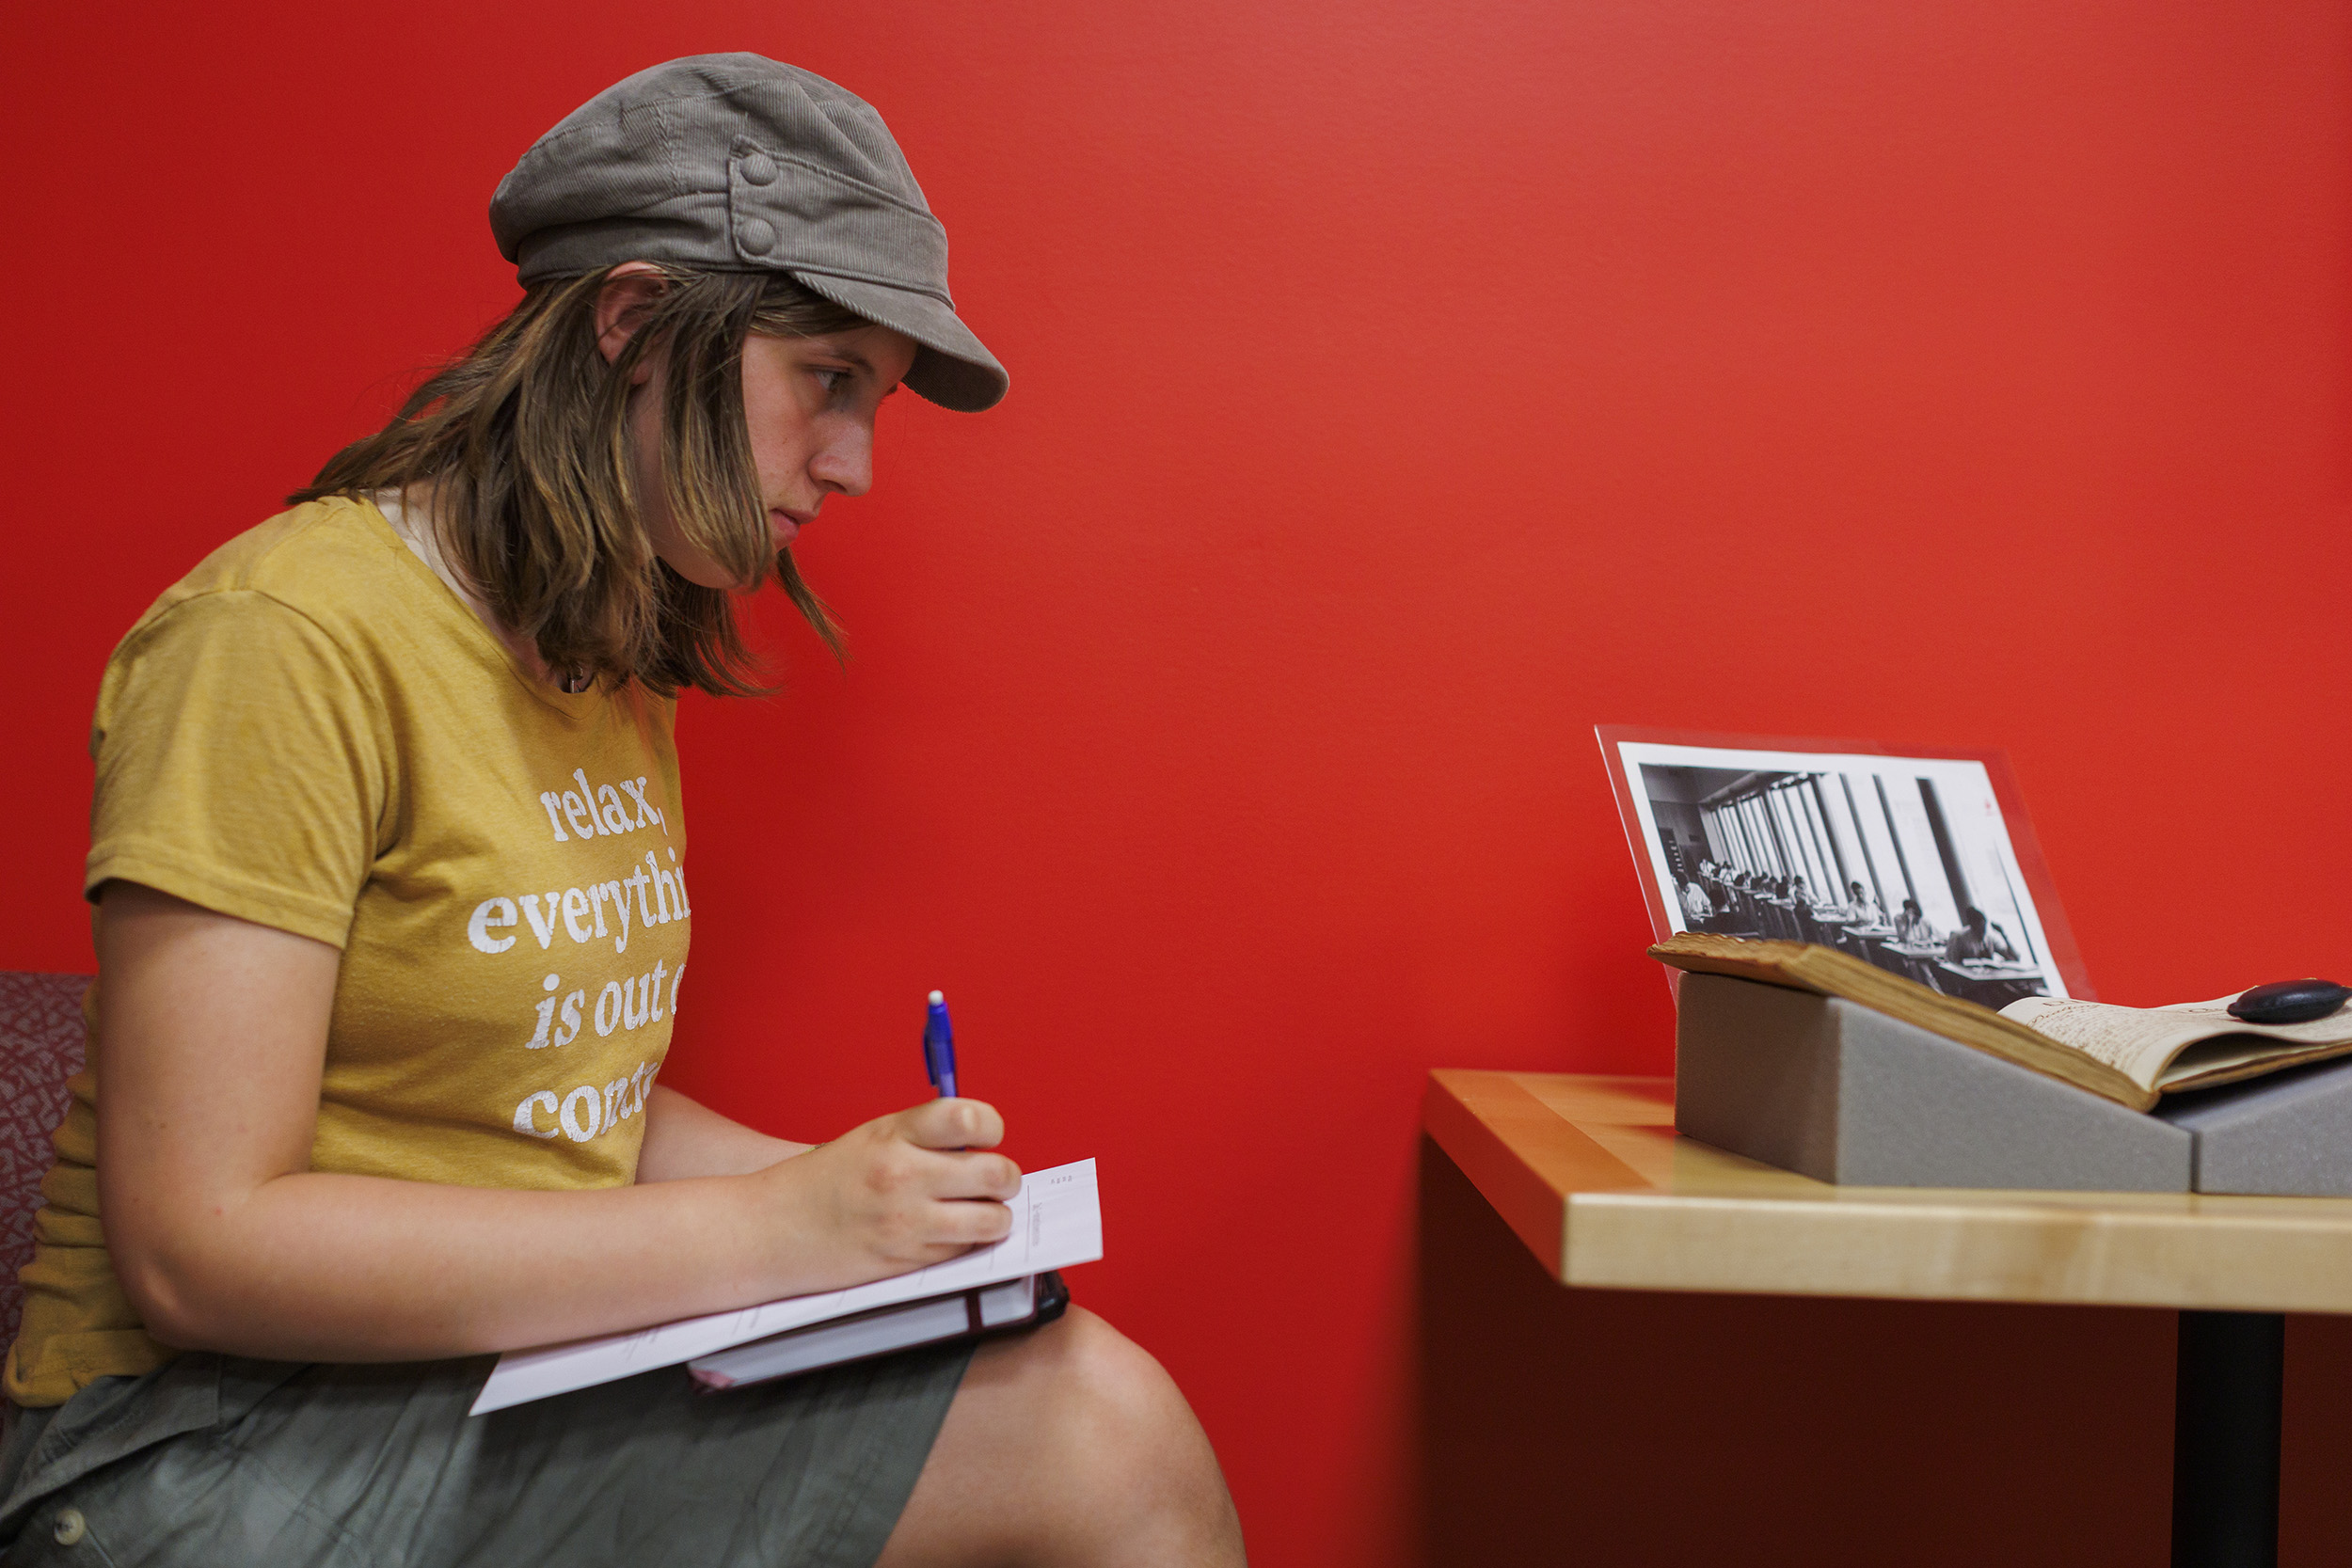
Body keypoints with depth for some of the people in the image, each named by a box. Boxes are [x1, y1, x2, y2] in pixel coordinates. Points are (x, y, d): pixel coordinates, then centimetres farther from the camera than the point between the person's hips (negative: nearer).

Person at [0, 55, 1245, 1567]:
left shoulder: (616, 675, 11)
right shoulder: (283, 635, -15)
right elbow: (196, 1247, -20)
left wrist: (844, 1189, -3)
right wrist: (763, 1234, -21)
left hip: (539, 1357, 8)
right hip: (222, 1430, -7)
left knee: (1108, 1427, -13)